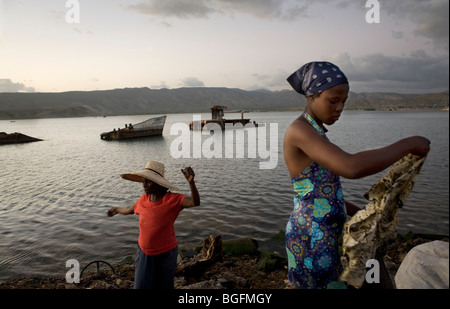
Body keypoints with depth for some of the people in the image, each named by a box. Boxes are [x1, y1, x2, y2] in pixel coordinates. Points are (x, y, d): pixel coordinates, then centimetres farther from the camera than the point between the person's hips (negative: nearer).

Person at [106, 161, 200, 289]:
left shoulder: (173, 199, -22)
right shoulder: (144, 199, -6)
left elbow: (195, 202, -38)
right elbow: (130, 209, 16)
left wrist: (191, 181, -56)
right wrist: (117, 210, 35)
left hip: (165, 254, -4)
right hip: (144, 253, 4)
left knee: (163, 285, 17)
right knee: (142, 284, 12)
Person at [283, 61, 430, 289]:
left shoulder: (314, 133, 10)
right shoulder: (298, 130, -21)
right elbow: (352, 167, -35)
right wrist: (409, 144, -22)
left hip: (326, 235, 9)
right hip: (312, 238, -9)